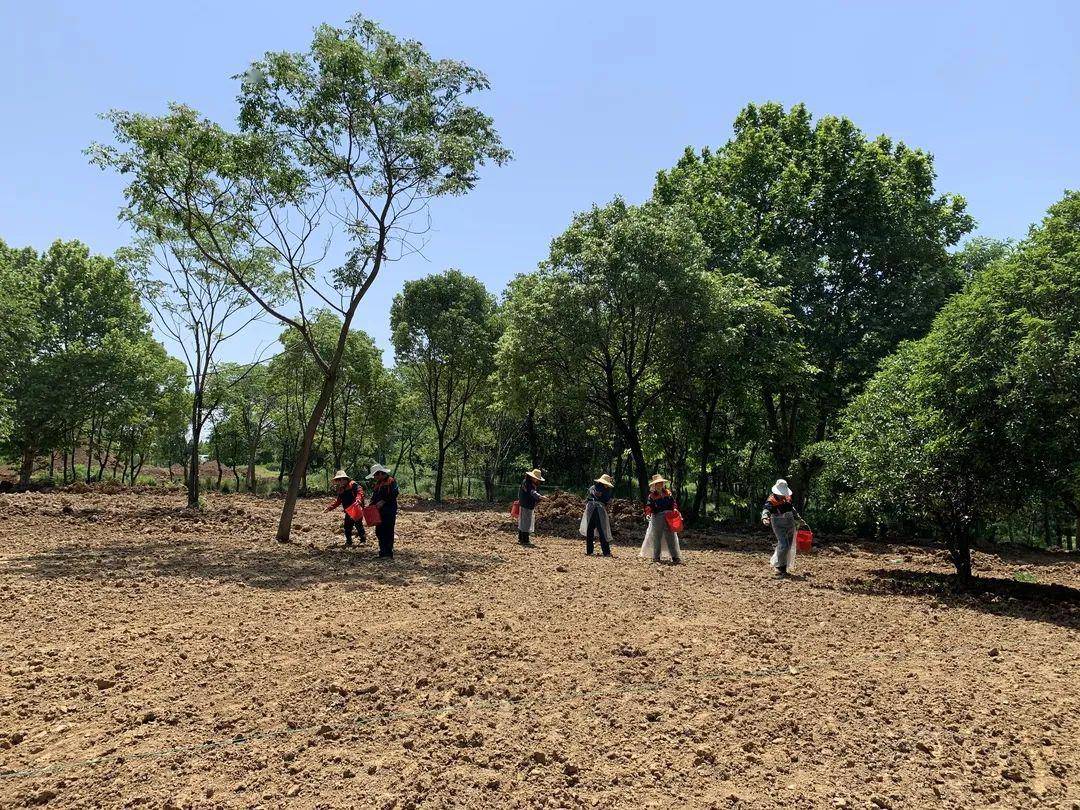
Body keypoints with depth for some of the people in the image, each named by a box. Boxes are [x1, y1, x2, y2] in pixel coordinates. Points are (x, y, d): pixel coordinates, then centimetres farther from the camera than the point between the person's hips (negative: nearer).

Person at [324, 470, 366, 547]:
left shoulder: (353, 485, -11)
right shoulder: (340, 490, 14)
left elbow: (360, 492, -23)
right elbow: (338, 501, 20)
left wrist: (358, 500, -38)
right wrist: (330, 507, 12)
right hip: (348, 511, 8)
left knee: (358, 524, -5)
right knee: (347, 526, 7)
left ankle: (363, 539, 9)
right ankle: (349, 541, 19)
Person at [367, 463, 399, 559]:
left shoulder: (391, 481, -9)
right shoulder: (378, 483, 18)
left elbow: (394, 494, -19)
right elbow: (374, 496, 21)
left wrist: (383, 501, -23)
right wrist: (372, 504, 4)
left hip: (389, 512, -9)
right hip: (379, 511, 9)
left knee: (388, 532, -5)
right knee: (379, 531, 11)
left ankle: (389, 553, 0)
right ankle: (383, 552, 20)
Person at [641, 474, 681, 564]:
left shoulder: (668, 493, 7)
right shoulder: (652, 495, -1)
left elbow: (673, 503, 12)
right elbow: (649, 506, -7)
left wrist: (674, 509, -5)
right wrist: (648, 514, -24)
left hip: (668, 517, 1)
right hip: (657, 518, -1)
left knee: (671, 537, -2)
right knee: (656, 538, 5)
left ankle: (676, 557, -1)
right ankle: (656, 557, 15)